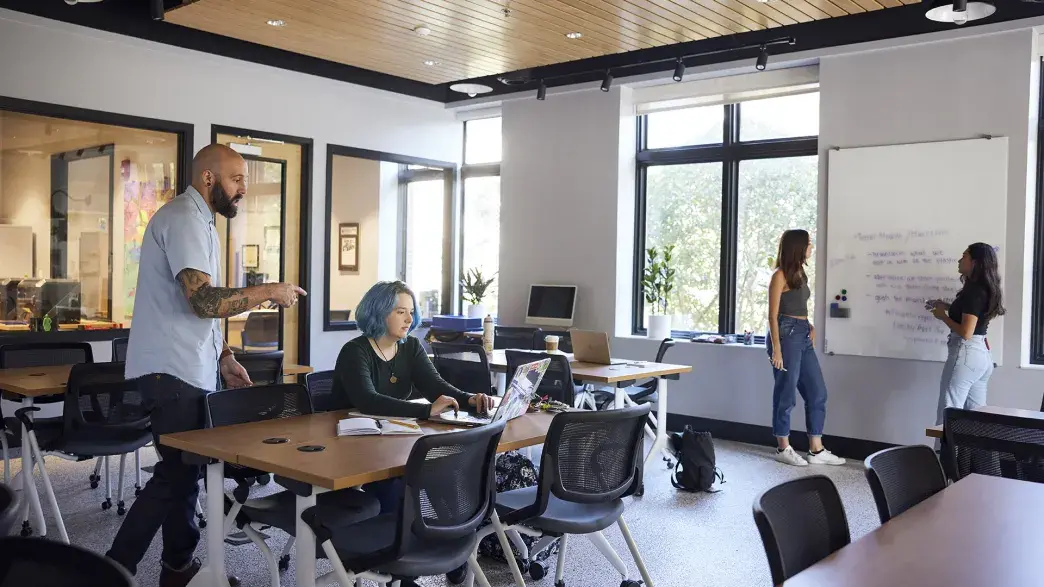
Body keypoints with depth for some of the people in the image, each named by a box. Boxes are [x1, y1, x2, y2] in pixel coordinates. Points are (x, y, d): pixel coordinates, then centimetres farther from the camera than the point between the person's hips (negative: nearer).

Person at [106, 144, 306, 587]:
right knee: (177, 473, -5)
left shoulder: (198, 220, 18)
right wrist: (268, 292, -15)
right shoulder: (184, 218, -15)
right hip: (173, 370, -10)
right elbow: (204, 301, -25)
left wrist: (223, 358, 13)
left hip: (188, 368, 10)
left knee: (185, 469, 14)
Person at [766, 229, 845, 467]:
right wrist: (776, 349, -18)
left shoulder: (800, 274, 15)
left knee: (817, 392, 7)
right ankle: (783, 449, 12)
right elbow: (773, 315, -13)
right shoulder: (780, 276, -9)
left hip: (803, 336, 9)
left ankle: (816, 450, 14)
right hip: (786, 334, -8)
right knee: (786, 394, 0)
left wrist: (809, 327, 5)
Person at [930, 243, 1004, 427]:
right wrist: (947, 307, 17)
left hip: (966, 353, -10)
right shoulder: (984, 289, 12)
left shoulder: (973, 291, -16)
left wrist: (943, 316, -7)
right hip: (983, 354, 10)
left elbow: (966, 332, -20)